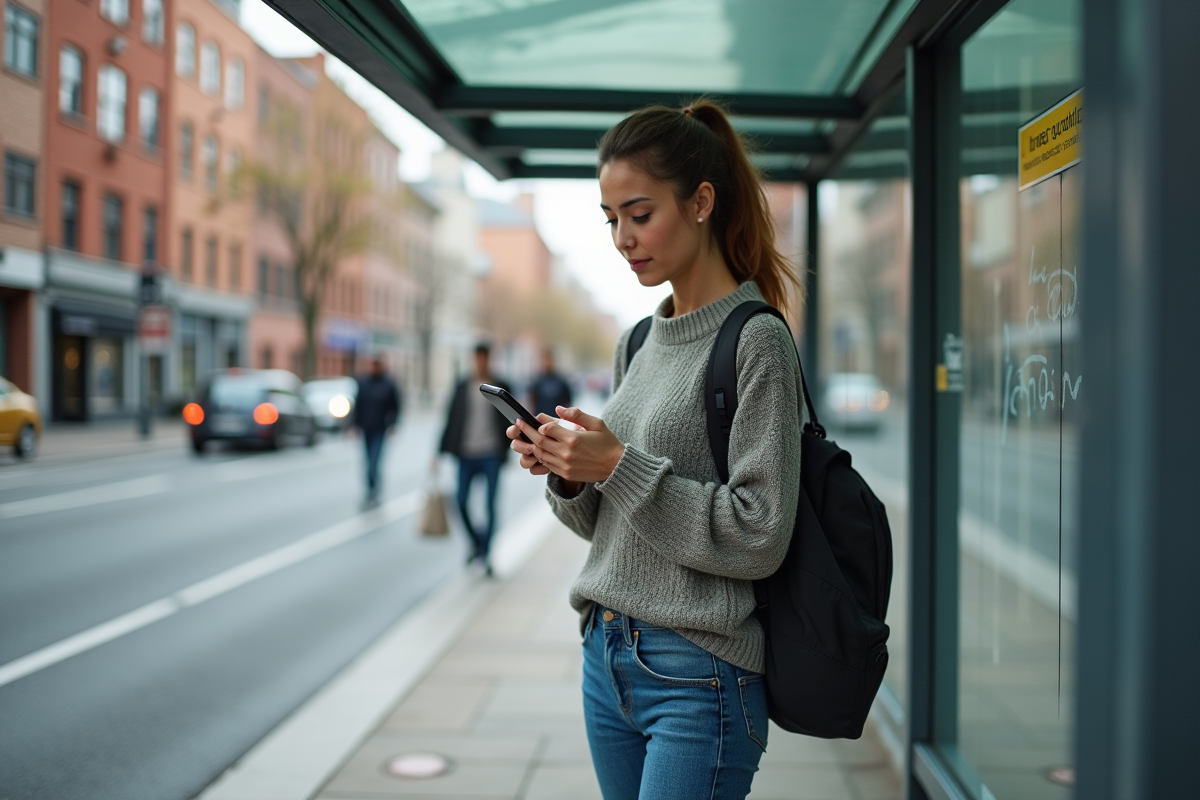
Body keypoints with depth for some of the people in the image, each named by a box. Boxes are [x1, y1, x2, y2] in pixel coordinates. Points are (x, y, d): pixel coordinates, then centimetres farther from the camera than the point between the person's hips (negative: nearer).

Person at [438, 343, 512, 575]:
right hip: (467, 454, 1)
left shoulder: (501, 388, 4)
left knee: (490, 504, -3)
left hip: (491, 454, -1)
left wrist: (507, 452, -1)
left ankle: (485, 552, 6)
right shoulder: (462, 387, 7)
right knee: (461, 502, -1)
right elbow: (451, 419, 7)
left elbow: (508, 422, 6)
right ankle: (476, 542, 22)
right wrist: (443, 450, 3)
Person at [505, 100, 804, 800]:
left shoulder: (757, 340, -11)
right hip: (608, 658, 7)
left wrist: (621, 467, -18)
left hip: (698, 673, -7)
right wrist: (568, 475, -4)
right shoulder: (637, 344, 10)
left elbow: (759, 538, -17)